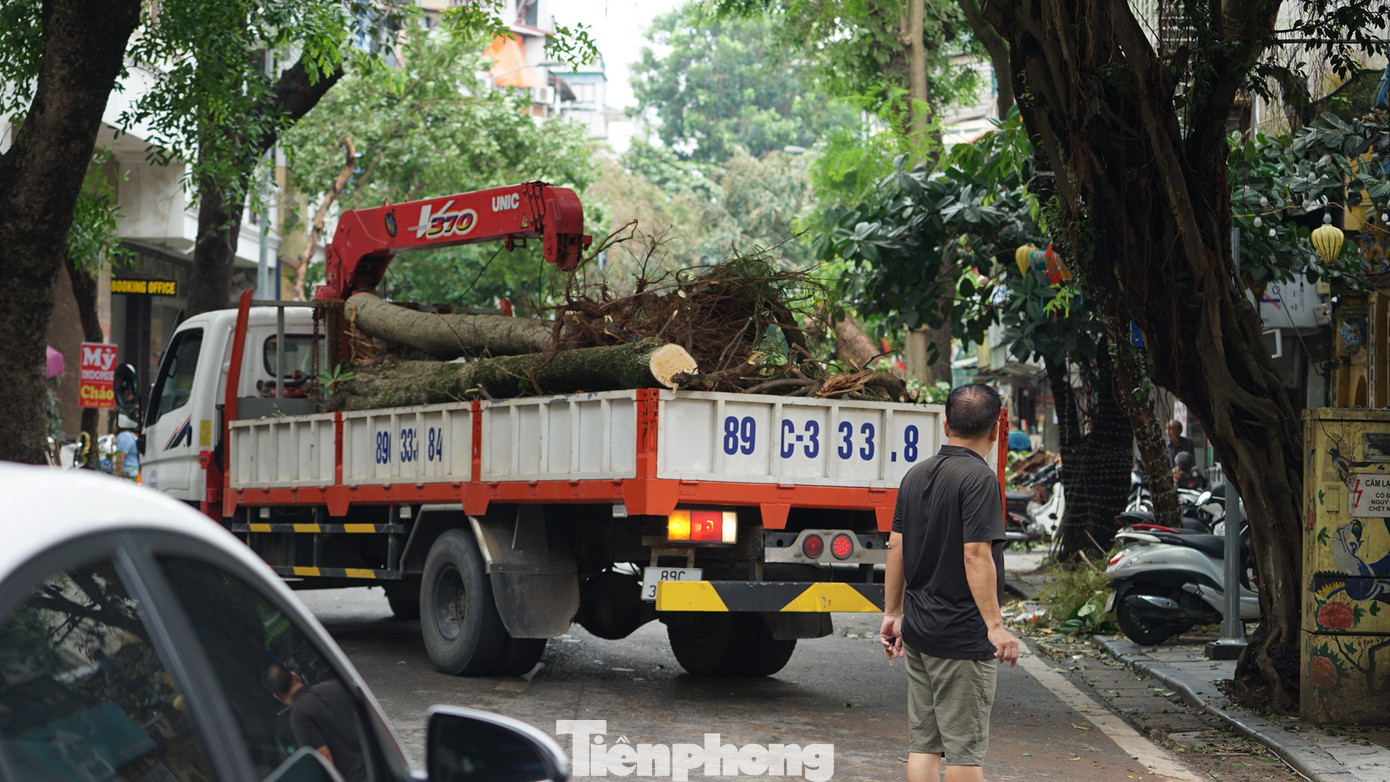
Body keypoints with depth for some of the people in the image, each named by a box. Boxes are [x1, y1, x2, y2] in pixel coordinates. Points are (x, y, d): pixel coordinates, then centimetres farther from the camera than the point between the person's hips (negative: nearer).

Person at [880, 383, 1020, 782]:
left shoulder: (915, 476, 10)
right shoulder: (978, 478, -14)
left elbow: (896, 547, 12)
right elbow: (976, 555, -20)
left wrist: (892, 613, 19)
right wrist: (995, 626, -19)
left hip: (918, 629, 8)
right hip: (963, 636, -8)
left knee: (923, 742, 10)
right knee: (965, 746, -2)